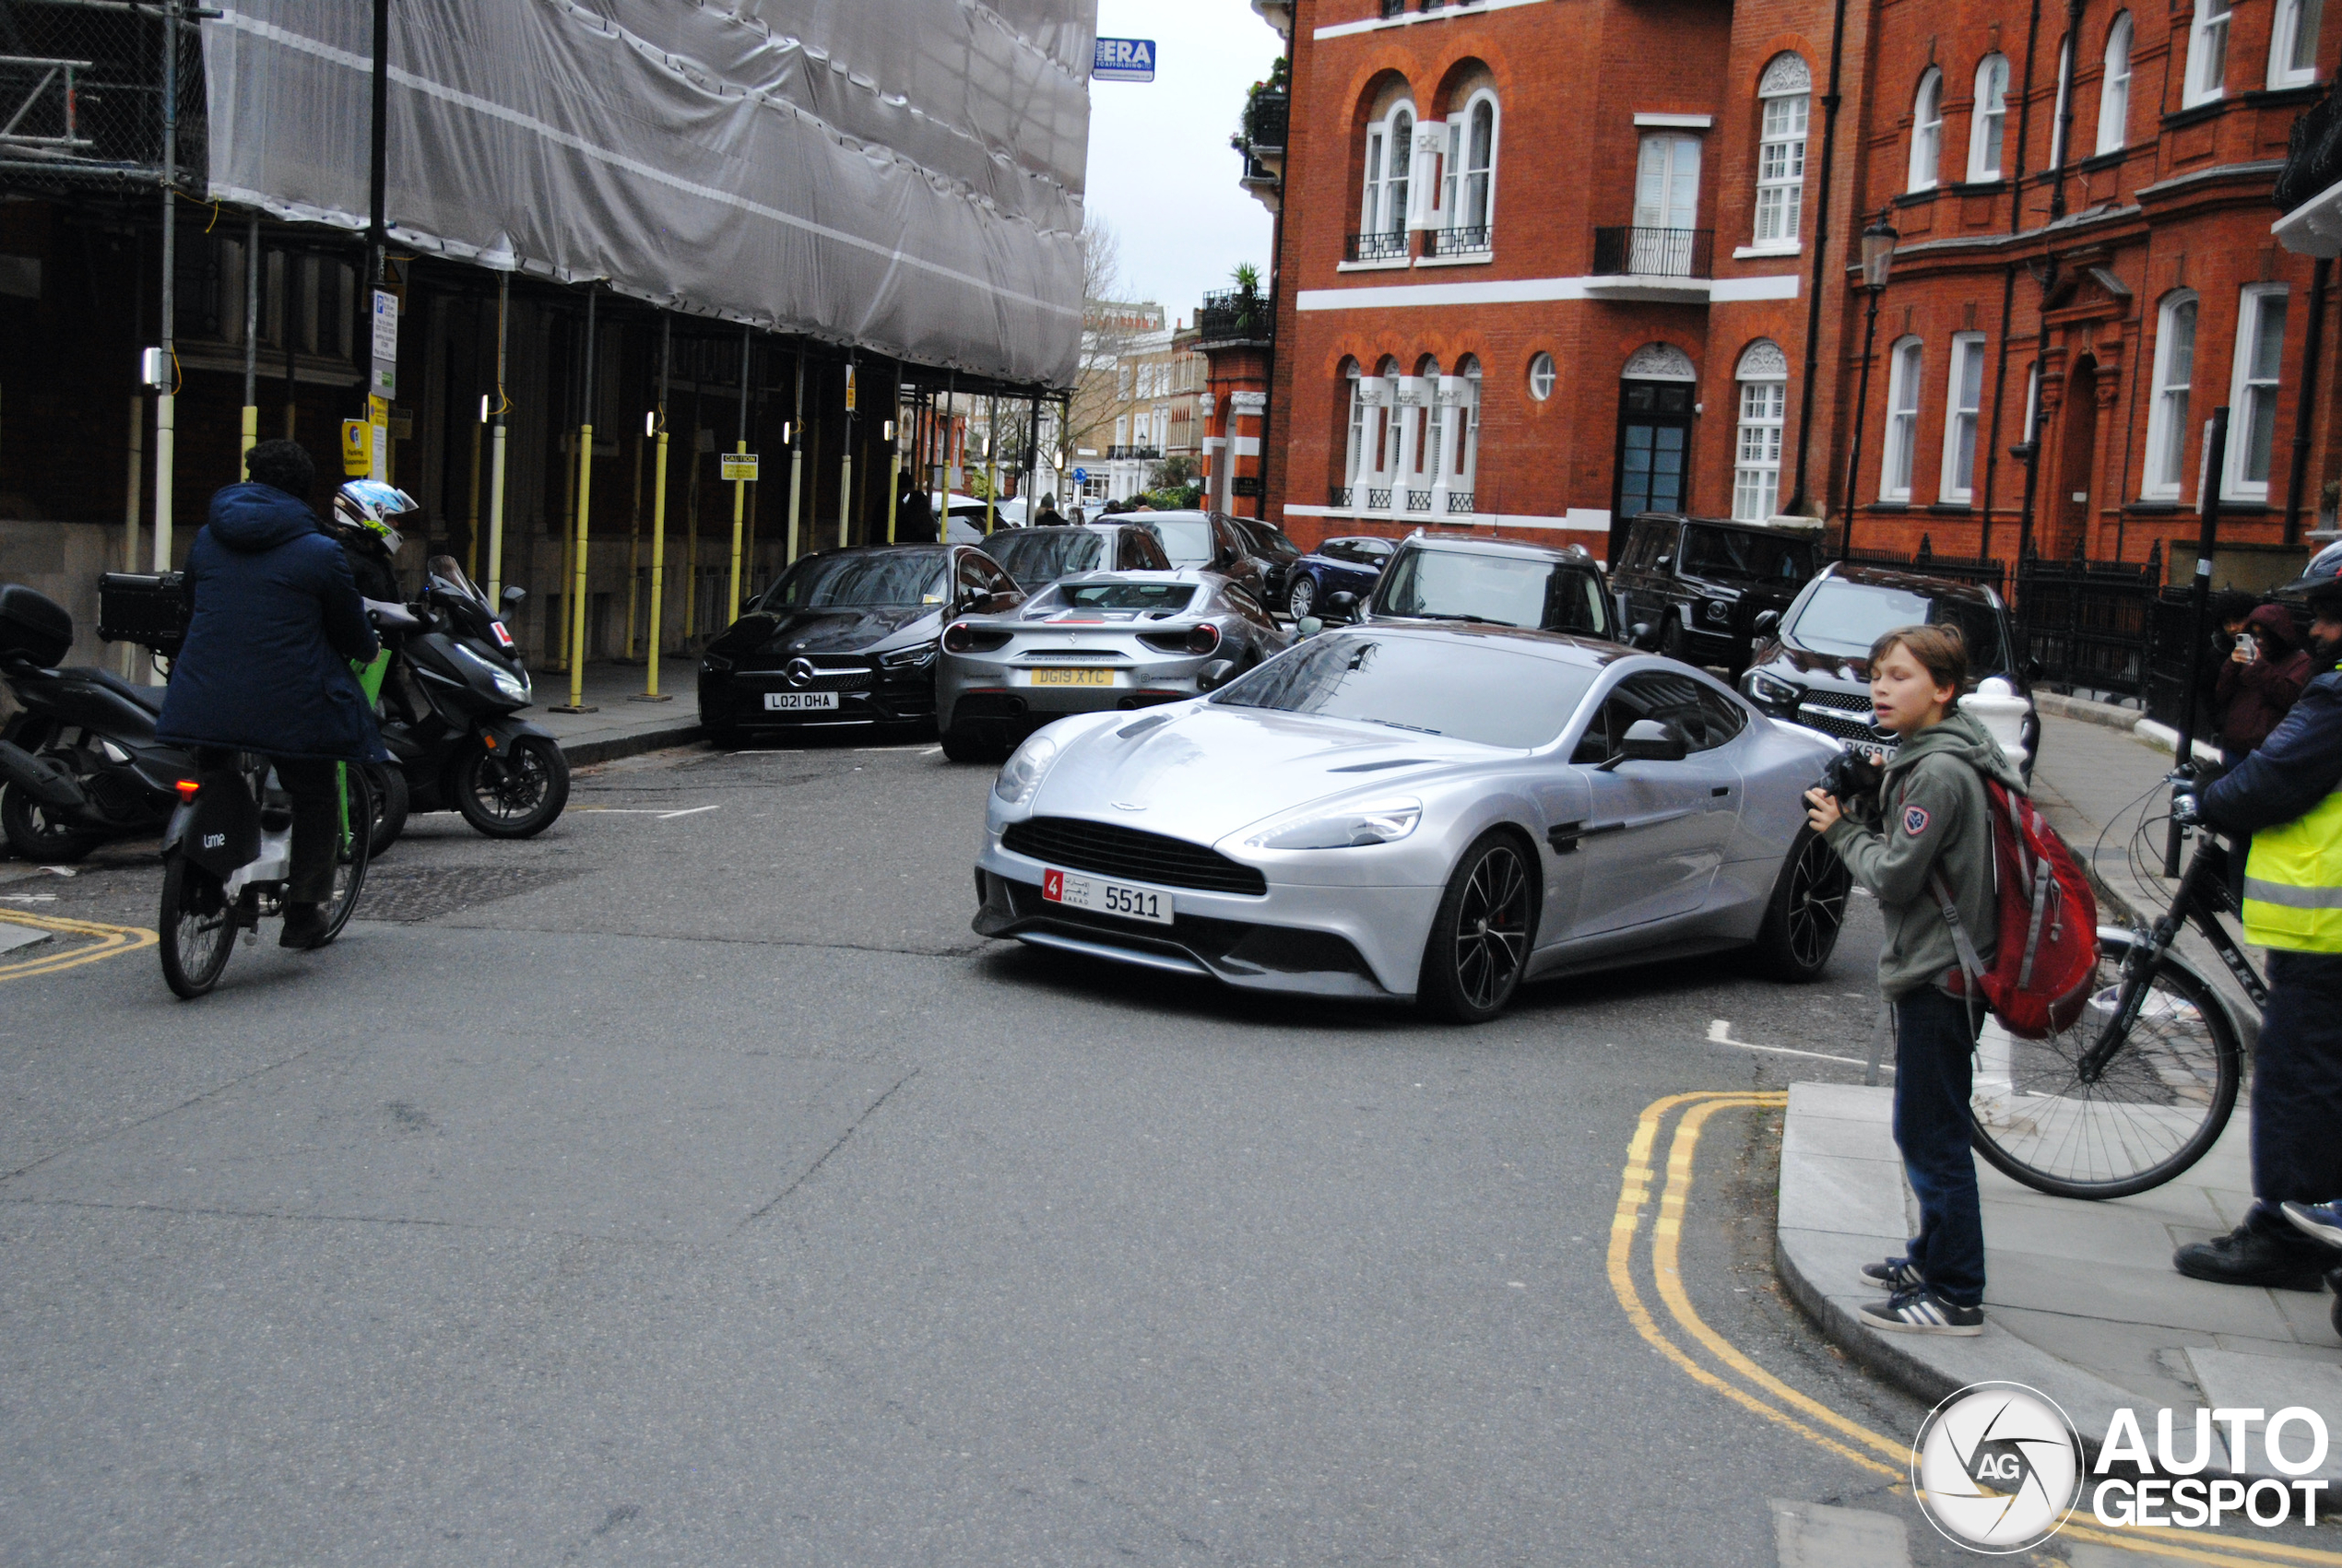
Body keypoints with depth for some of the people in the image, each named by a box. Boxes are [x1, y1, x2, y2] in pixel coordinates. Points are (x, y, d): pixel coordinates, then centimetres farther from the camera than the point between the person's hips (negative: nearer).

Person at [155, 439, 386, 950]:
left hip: (204, 700, 4)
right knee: (315, 800, 13)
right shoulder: (319, 552, -6)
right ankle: (303, 912, 15)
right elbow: (350, 630, 4)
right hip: (290, 709, -4)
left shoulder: (207, 540, 10)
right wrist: (369, 649, 27)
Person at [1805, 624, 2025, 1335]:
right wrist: (1865, 809, 1)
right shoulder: (1927, 757, 12)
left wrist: (1842, 830, -7)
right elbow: (1903, 850, 16)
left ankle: (1956, 1296, 0)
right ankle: (1933, 1257, 33)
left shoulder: (1940, 772, -19)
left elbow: (1895, 875, -21)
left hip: (1939, 974, -11)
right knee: (1926, 1128, 20)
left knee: (1932, 1134, -6)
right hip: (1932, 966, 11)